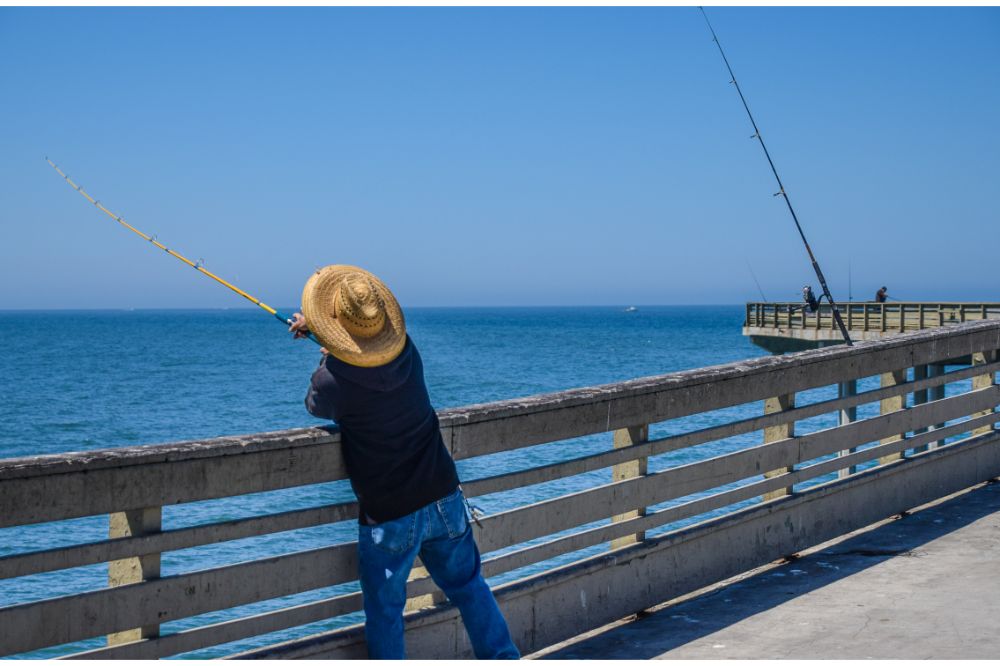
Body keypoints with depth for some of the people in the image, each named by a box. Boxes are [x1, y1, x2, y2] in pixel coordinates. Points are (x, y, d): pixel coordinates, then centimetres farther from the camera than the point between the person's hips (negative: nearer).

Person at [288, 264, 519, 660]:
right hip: (444, 498, 5)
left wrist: (325, 361, 20)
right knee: (469, 587, 20)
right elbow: (368, 336, 21)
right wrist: (314, 325, 27)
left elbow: (316, 407, 6)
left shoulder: (333, 382, -21)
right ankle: (505, 659, 27)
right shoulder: (405, 350, -5)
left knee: (384, 611, 12)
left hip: (388, 517, -5)